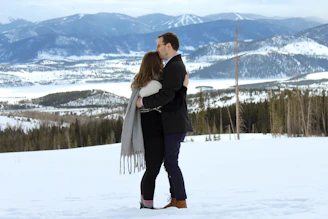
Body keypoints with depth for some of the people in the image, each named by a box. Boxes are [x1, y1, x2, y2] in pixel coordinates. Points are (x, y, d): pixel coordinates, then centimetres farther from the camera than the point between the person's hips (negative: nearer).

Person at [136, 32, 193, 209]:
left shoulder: (174, 67, -16)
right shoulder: (176, 65, 18)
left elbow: (167, 95, -25)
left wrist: (144, 102, -15)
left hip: (175, 124, -11)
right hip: (174, 123, 11)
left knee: (171, 163, -8)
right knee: (170, 162, 13)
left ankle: (181, 202, -4)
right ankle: (175, 200, 17)